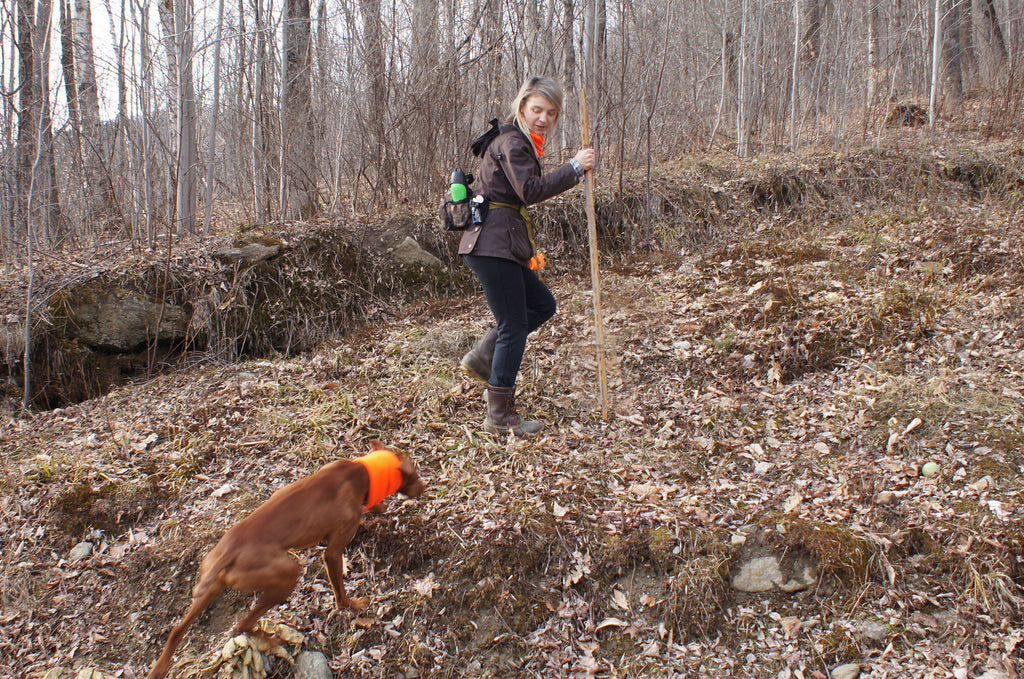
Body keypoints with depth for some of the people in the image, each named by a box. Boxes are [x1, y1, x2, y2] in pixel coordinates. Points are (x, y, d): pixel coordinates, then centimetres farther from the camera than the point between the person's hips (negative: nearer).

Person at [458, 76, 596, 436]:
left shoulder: (521, 142, 21)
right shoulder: (511, 142, -11)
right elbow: (531, 190, -25)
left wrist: (528, 248, 25)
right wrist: (574, 167, -25)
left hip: (503, 244, 10)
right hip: (492, 245, -10)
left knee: (542, 305, 18)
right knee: (514, 326, -4)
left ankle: (482, 359, 18)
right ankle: (499, 415, 5)